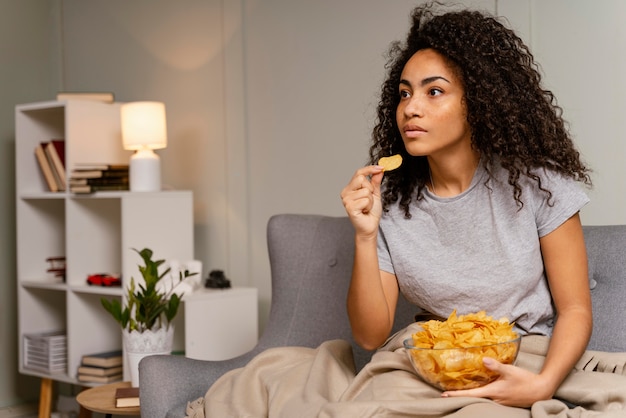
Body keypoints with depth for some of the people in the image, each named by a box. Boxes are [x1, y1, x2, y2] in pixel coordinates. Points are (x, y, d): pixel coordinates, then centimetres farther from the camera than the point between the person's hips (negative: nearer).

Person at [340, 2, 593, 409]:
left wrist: (544, 384, -26)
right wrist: (365, 237, -18)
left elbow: (575, 310, -6)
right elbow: (371, 336, -5)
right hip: (431, 374, 1)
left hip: (523, 370, -1)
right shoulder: (389, 201, -2)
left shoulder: (536, 185, -9)